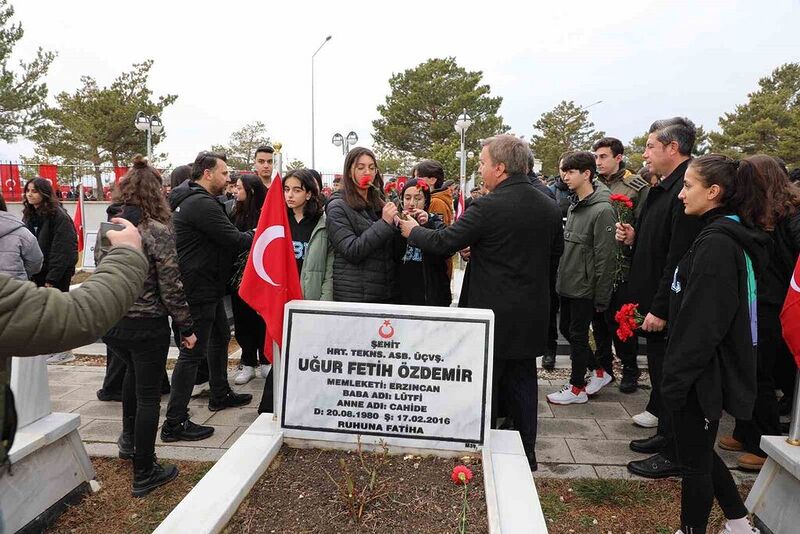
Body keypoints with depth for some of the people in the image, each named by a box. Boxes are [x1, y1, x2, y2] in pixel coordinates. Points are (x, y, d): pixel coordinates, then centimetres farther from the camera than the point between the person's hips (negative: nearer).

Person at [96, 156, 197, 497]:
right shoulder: (158, 231, -17)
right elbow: (170, 287, -16)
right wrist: (186, 327, -6)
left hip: (110, 322, 7)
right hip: (147, 325, -6)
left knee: (133, 370, 33)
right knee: (148, 395, 6)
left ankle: (129, 440, 43)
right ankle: (144, 474, 17)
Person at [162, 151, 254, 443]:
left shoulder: (190, 198, 14)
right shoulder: (201, 203, -20)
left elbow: (222, 237, 15)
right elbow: (233, 239, -21)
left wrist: (246, 236, 2)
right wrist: (255, 235, -4)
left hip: (207, 286, 11)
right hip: (198, 288, -11)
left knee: (220, 335, 23)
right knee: (193, 352, -6)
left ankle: (220, 394, 38)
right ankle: (175, 422, 2)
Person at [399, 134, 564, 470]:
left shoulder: (488, 207, -18)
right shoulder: (549, 208, 4)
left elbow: (443, 243, -15)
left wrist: (412, 230, 6)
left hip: (492, 313, -6)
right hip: (531, 315, 7)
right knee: (522, 384, 18)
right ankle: (526, 453, 30)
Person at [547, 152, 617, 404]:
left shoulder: (602, 210, -17)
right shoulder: (574, 206, 10)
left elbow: (605, 257, -19)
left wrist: (601, 296, -18)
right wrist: (560, 277, 13)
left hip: (584, 288, -8)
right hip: (567, 285, 8)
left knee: (578, 335, 3)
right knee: (566, 330, 17)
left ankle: (577, 388, 20)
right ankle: (598, 372, 33)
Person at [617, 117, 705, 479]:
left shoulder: (687, 189, -20)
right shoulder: (666, 188, 12)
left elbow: (680, 256, -25)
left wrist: (661, 308, -24)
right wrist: (634, 238, 2)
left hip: (670, 307, -10)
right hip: (656, 301, 10)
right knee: (660, 369, 20)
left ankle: (674, 455, 18)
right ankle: (666, 435, 36)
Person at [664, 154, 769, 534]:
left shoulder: (717, 243, -21)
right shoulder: (733, 237, 10)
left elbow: (702, 324, -24)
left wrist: (676, 379, -18)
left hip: (702, 373, -10)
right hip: (711, 369, 10)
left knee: (694, 460, 7)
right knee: (699, 451, 23)